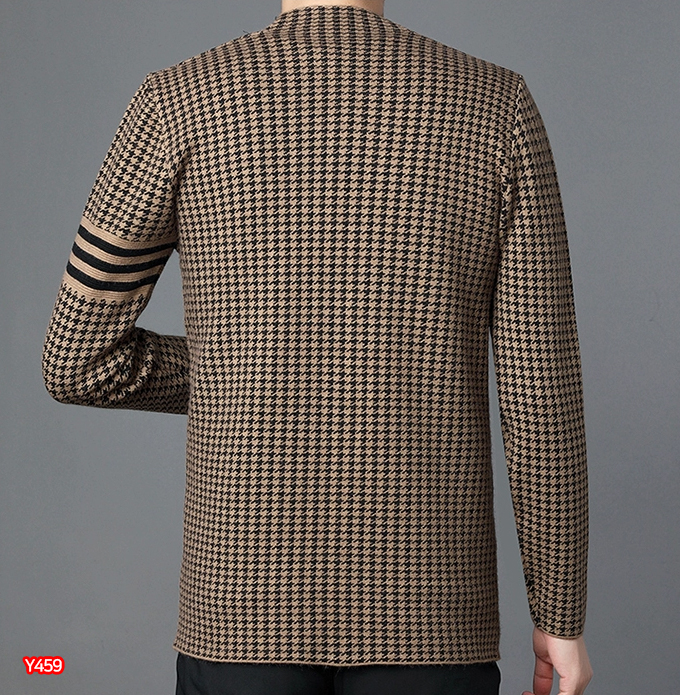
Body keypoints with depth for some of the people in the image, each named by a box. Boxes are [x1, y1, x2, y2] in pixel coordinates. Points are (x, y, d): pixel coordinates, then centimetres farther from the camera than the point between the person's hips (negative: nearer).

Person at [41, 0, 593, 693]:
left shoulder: (180, 103, -4)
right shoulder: (498, 107, -3)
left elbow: (78, 362, -1)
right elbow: (541, 388, -5)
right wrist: (562, 613, 6)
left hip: (249, 597, 0)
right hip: (424, 607, 1)